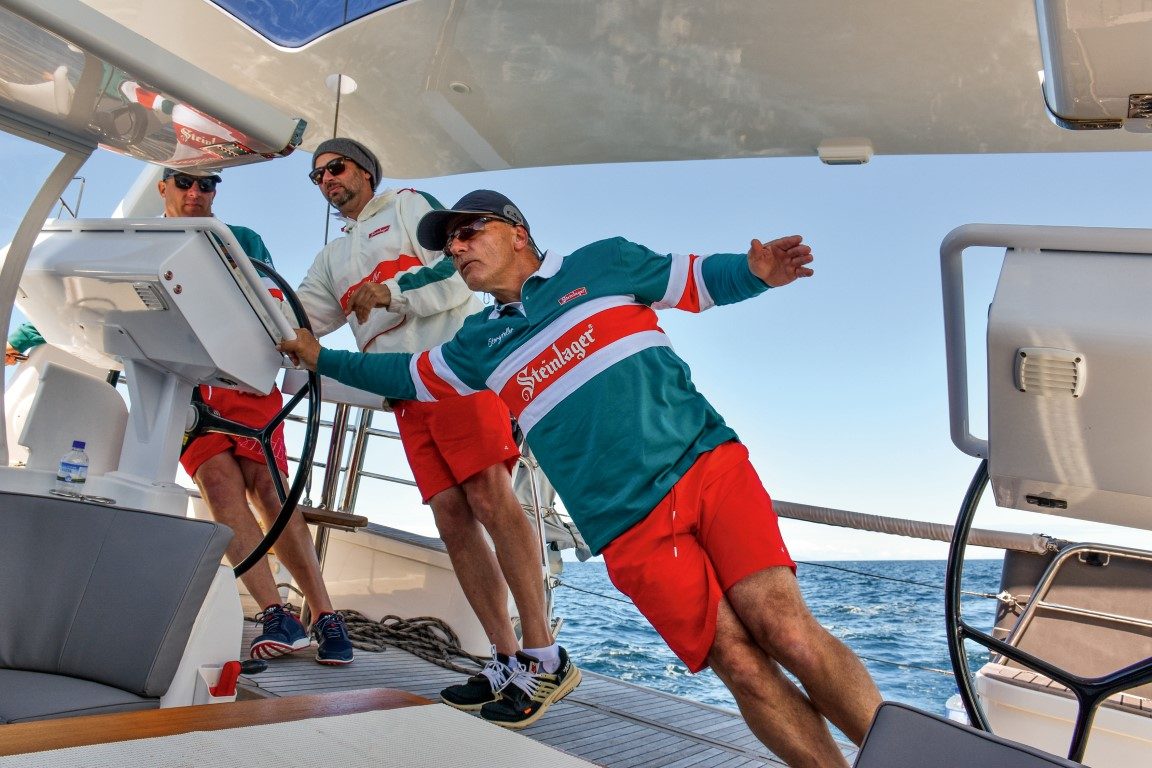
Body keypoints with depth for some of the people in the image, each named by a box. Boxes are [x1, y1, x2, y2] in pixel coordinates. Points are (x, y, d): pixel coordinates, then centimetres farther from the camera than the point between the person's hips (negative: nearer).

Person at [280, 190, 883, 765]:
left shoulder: (602, 264, 12)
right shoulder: (480, 344, 21)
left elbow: (698, 280, 12)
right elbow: (403, 375, 34)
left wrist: (756, 271, -7)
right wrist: (320, 357, 39)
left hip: (709, 464, -1)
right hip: (632, 530, 2)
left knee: (785, 630, -17)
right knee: (741, 665, -11)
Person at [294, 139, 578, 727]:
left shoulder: (409, 206, 12)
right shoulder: (332, 259, 29)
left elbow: (460, 271, -2)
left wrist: (390, 291, -13)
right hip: (406, 393, 6)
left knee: (491, 500, -18)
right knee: (452, 519, -2)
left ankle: (544, 657, -16)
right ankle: (506, 662, 2)